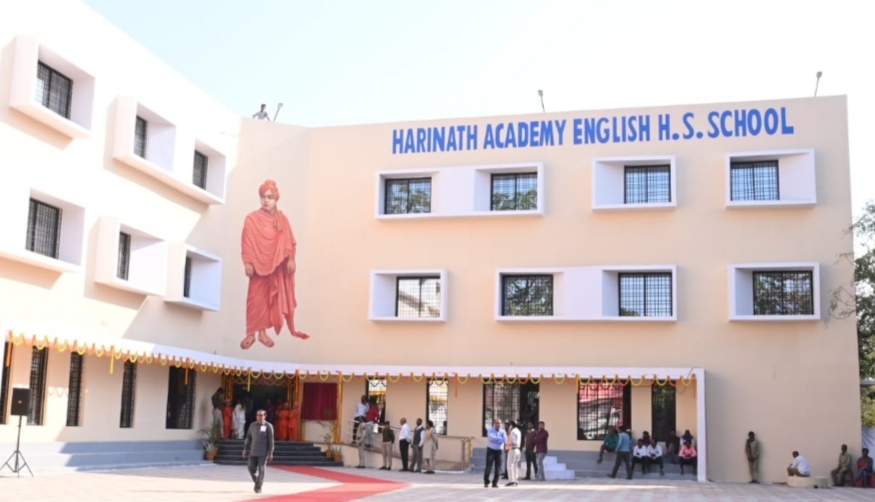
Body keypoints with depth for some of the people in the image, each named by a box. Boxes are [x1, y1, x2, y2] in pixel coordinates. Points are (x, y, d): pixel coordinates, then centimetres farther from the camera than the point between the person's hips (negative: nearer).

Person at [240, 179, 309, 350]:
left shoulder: (282, 219, 2)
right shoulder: (252, 219, -7)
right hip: (258, 264, -3)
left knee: (270, 299, 7)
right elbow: (247, 243, -8)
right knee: (255, 299, -1)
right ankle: (250, 333, 5)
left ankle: (263, 332, 14)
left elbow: (289, 242, 4)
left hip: (277, 265, 3)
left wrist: (291, 260, -2)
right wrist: (248, 263, -12)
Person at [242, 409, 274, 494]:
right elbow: (248, 438, 12)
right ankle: (257, 481, 28)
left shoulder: (268, 426, -5)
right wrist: (245, 449, 6)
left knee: (261, 470, -3)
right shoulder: (252, 425, 7)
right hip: (253, 452, 4)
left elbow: (271, 440, -6)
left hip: (263, 453, -4)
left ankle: (258, 487, 8)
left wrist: (270, 453, -9)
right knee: (251, 468, 3)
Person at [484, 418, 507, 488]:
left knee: (498, 468, 0)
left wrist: (495, 439, -12)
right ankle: (486, 482, 1)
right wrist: (500, 438, -9)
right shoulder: (490, 430, 0)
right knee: (488, 467, -9)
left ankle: (495, 483, 11)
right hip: (491, 450, -3)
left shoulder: (503, 431, 6)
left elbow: (505, 441, -8)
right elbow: (491, 438, -18)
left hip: (499, 451, 3)